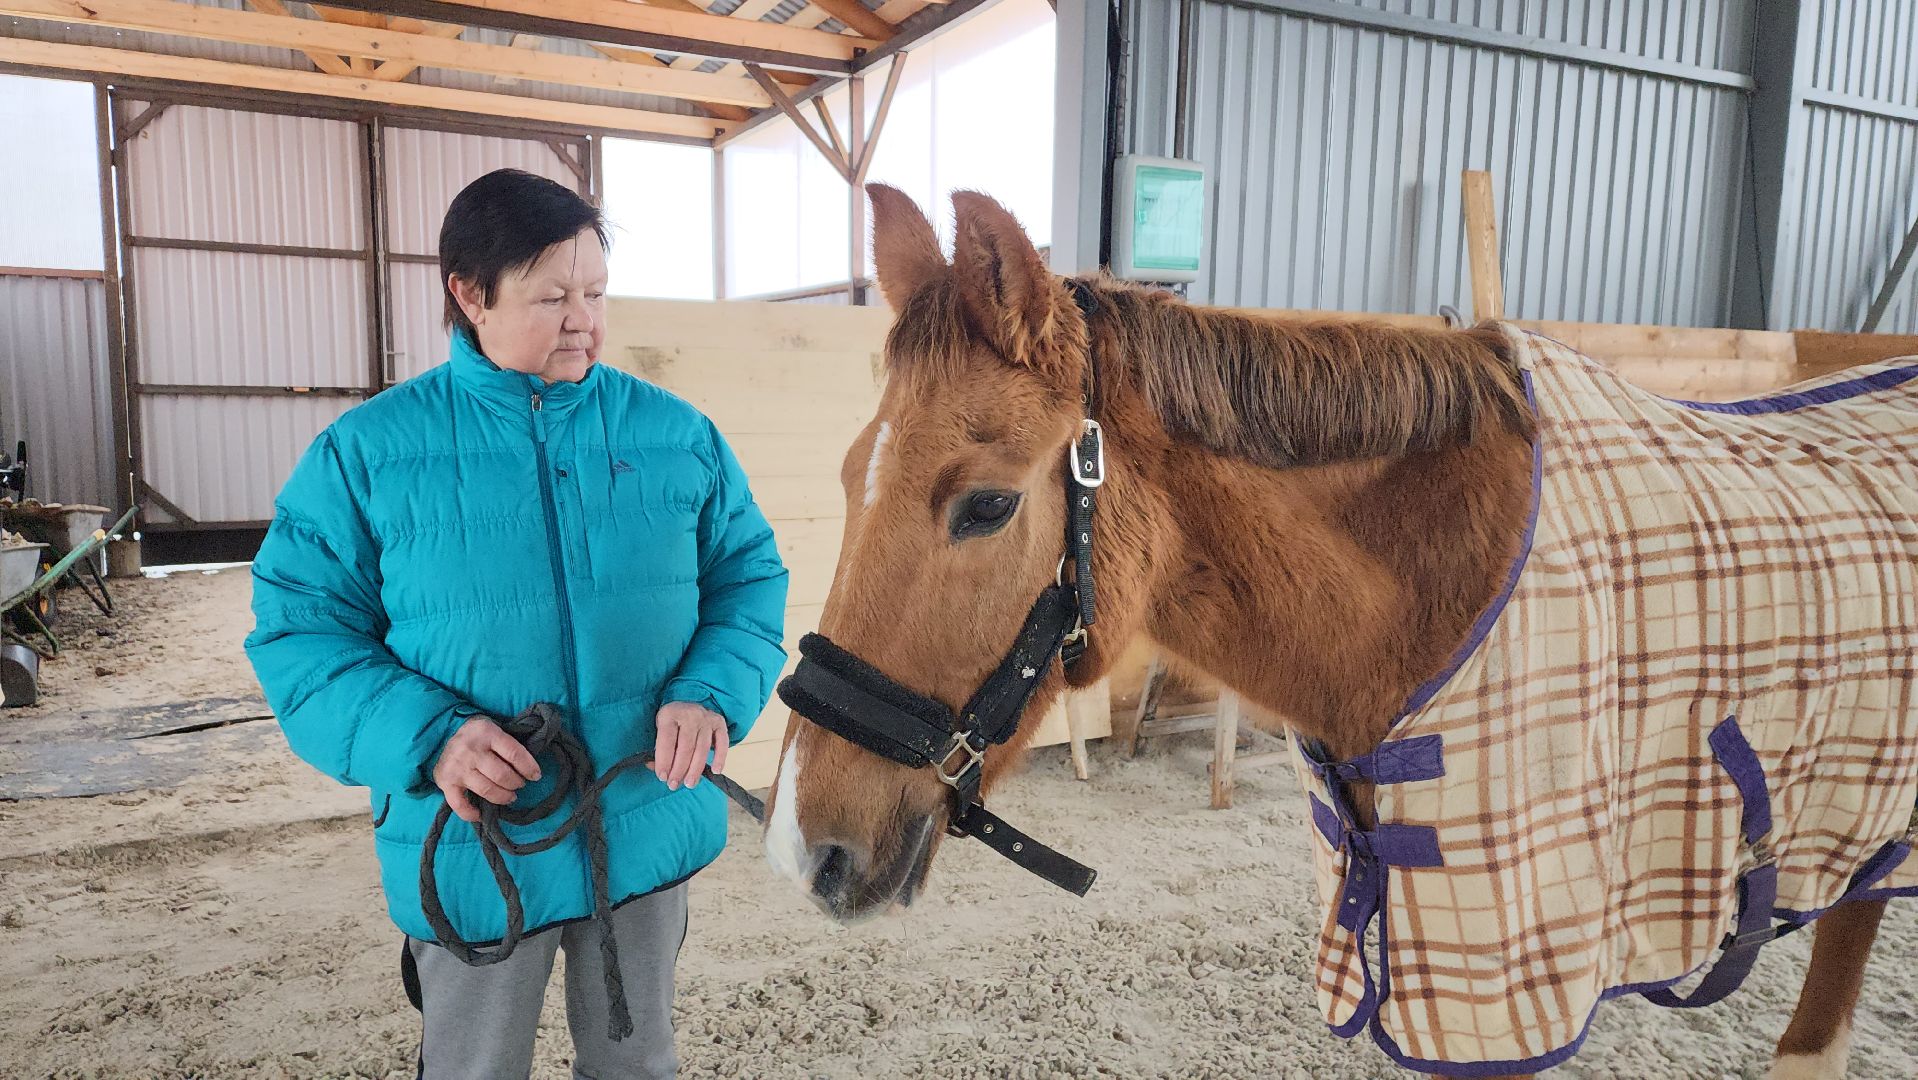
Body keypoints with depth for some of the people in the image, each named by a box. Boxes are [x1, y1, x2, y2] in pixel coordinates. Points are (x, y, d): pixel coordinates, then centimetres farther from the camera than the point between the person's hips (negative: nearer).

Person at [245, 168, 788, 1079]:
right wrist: (421, 737, -23)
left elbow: (750, 577, 2)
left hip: (651, 828, 2)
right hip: (471, 855, -1)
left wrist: (714, 692, -17)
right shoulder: (367, 452, -7)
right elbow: (297, 628, -6)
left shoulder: (676, 433, -2)